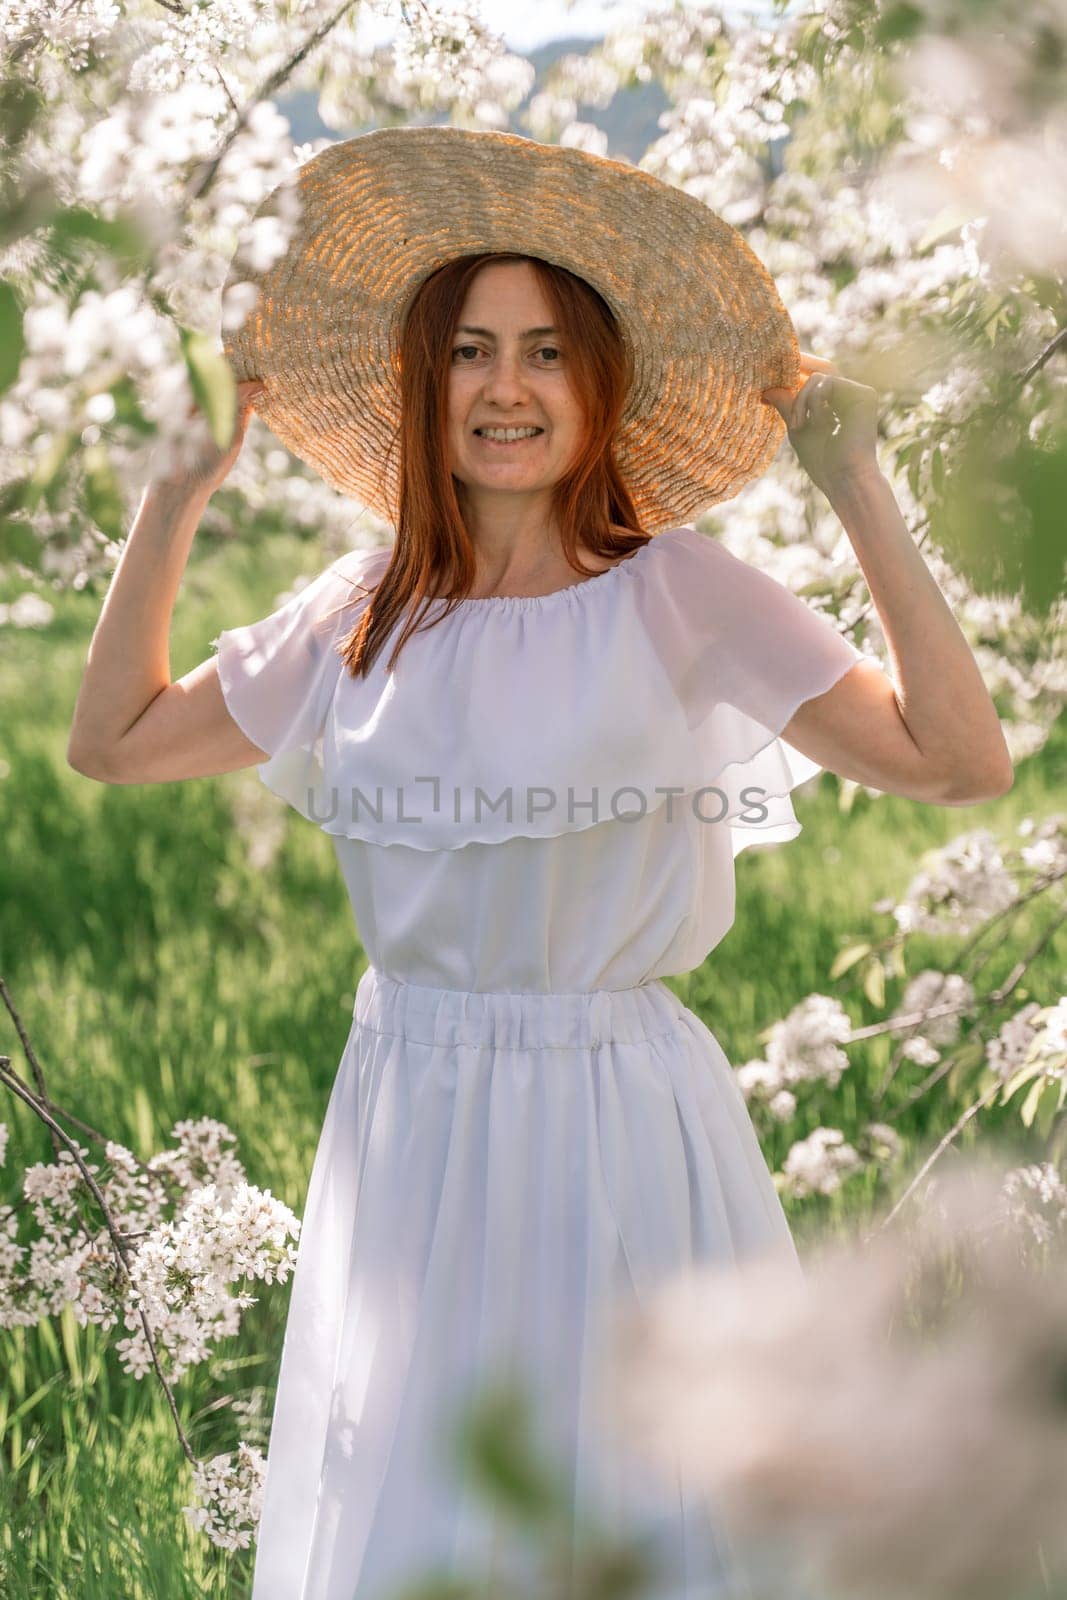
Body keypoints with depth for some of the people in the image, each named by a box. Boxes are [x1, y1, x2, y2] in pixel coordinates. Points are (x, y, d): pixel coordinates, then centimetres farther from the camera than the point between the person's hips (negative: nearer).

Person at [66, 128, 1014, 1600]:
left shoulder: (680, 598, -7)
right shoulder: (367, 614, 5)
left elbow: (961, 761, -16)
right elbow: (116, 740, 13)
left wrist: (860, 495, -17)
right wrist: (178, 497, 9)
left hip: (617, 1113, -4)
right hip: (408, 1115, 4)